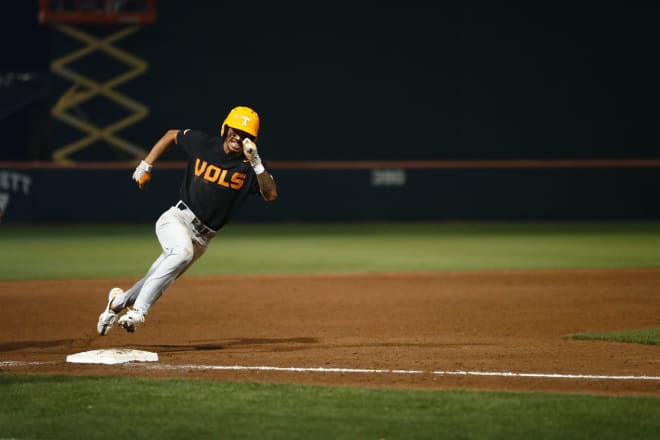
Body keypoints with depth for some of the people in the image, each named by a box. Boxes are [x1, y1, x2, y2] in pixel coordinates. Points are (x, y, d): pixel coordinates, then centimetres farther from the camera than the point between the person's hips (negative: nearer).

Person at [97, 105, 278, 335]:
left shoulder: (248, 168, -5)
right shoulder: (202, 143, -2)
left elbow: (271, 194, -19)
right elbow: (171, 135, 17)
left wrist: (256, 163, -29)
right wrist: (146, 165, 13)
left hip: (202, 237, 2)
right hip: (175, 220, -2)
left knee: (157, 282, 5)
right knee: (182, 251, -35)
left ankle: (120, 301, 36)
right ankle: (138, 311, -36)